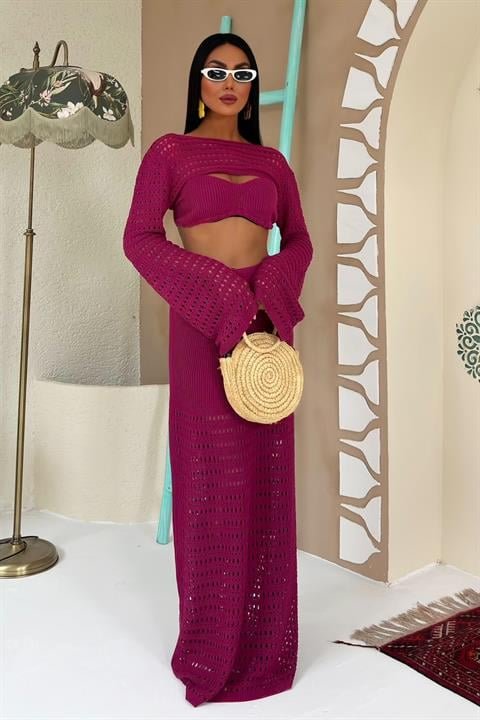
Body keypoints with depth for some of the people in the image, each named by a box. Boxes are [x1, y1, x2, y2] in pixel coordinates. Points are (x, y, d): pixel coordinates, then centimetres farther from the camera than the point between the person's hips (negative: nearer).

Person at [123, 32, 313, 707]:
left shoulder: (272, 161, 15)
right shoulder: (170, 151, 4)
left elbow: (299, 240, 14)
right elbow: (140, 237, -5)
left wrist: (270, 294, -7)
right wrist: (223, 298, -13)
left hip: (265, 324, 4)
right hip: (202, 327, -4)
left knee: (266, 479, 7)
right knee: (212, 480, 1)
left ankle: (263, 635, 25)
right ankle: (213, 643, 19)